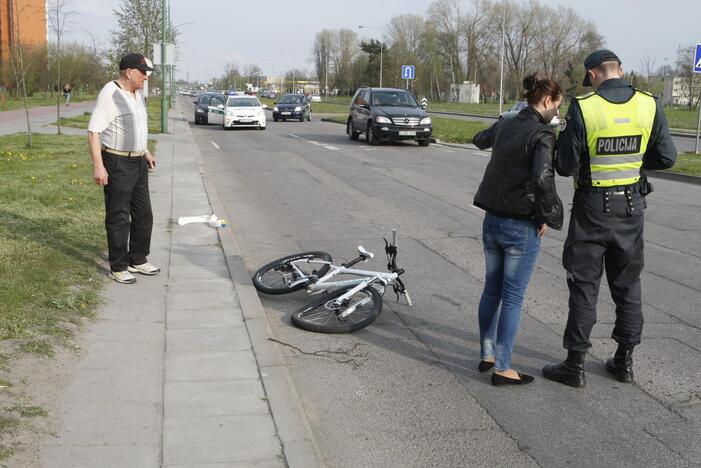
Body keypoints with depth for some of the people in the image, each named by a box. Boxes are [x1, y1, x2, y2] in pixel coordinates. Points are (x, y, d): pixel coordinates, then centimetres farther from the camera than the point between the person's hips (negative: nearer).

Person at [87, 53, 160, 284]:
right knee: (118, 218, 0)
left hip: (137, 162, 9)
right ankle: (118, 268, 11)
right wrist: (98, 166, -26)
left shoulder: (137, 94, 10)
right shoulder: (110, 94, -17)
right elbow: (93, 131, -20)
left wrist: (145, 152, 23)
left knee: (143, 215, 13)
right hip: (117, 164, -8)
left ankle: (137, 260, 26)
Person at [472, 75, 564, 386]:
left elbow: (480, 140, 27)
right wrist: (546, 217, -15)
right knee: (513, 299, 2)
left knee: (491, 291, 18)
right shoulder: (542, 134, -15)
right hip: (522, 226, -7)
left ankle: (487, 355, 29)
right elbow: (543, 178, -29)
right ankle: (502, 368, 8)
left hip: (492, 220, 7)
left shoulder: (505, 125, 6)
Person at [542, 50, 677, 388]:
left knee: (584, 284, 5)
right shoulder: (649, 106, -4)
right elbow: (666, 158, 0)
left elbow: (565, 166, -12)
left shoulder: (583, 109, -14)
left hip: (592, 207, -3)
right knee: (627, 283, 16)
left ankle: (575, 365, 9)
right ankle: (624, 360, 24)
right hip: (632, 206, 4)